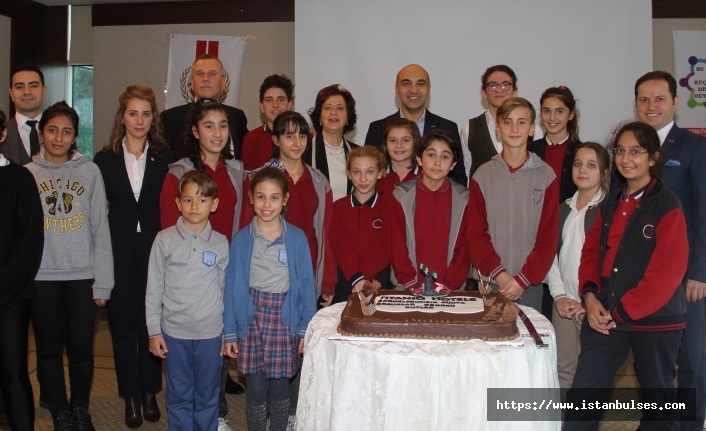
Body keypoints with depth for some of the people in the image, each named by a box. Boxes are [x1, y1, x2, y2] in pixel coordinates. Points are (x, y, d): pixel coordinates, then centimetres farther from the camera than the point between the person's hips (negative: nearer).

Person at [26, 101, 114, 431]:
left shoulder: (90, 171, 2)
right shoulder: (27, 174, 4)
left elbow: (100, 228, 1)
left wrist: (102, 281, -3)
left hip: (82, 276, 0)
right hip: (41, 278, 1)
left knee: (81, 349, 5)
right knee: (49, 350, 9)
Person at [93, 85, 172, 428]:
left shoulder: (165, 158, 4)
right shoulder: (105, 160, 6)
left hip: (155, 250, -1)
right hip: (119, 254, 1)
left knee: (151, 324, 6)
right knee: (123, 326, 7)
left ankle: (150, 393, 22)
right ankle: (131, 396, 20)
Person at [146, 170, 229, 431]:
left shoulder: (221, 244, -1)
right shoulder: (165, 240, -4)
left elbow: (225, 289, 4)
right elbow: (154, 289, 0)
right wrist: (154, 331, -1)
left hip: (211, 332, 1)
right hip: (174, 331, 0)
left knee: (208, 397, 13)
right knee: (179, 396, 11)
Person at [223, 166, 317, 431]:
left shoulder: (297, 238, -2)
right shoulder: (241, 240, -1)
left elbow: (307, 284, 0)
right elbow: (232, 286, 1)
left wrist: (307, 329, -2)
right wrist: (230, 332, 0)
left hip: (286, 320, 0)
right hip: (251, 321, 0)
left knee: (279, 386, 10)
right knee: (255, 388, 6)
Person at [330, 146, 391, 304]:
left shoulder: (389, 205, 2)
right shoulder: (338, 207, 7)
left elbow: (385, 245, -7)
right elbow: (339, 245, -5)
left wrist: (364, 277, -17)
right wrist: (356, 278, -18)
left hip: (378, 281, -1)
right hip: (345, 282, 2)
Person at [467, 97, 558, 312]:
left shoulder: (546, 175, 1)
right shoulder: (483, 175, 3)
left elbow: (548, 236, -1)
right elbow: (476, 233, 1)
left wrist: (524, 278, -9)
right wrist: (498, 273, -10)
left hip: (530, 284, 0)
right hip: (490, 282, 1)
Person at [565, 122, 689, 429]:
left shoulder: (666, 205, -8)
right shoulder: (611, 203, 12)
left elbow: (666, 272, -14)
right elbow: (591, 251, 12)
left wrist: (621, 312, -14)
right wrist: (590, 296, -6)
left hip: (655, 321, -5)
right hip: (604, 317, 5)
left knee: (657, 399, 11)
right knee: (580, 398, 2)